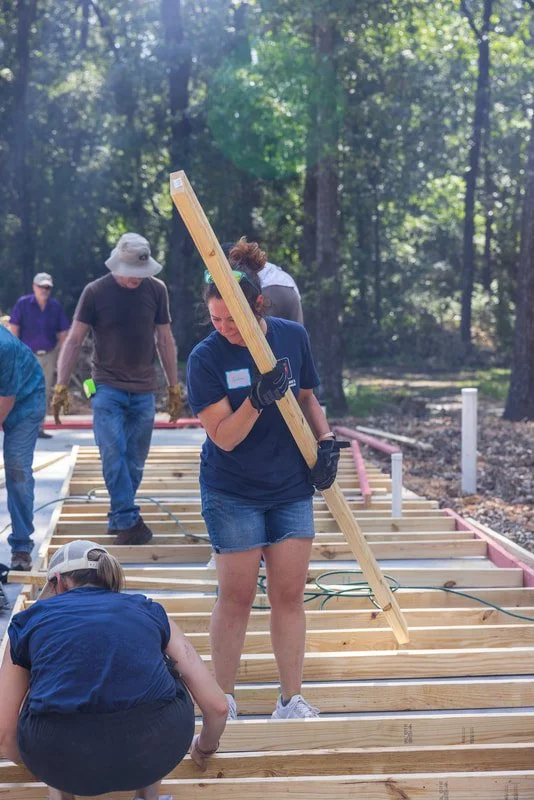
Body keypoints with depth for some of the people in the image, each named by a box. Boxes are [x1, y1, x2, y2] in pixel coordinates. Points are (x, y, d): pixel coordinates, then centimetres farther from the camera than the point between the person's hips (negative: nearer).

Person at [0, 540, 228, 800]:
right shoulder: (149, 611, 25)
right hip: (153, 747, 0)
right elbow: (217, 705, 22)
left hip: (62, 757, 0)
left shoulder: (32, 619, 23)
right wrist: (205, 748, 44)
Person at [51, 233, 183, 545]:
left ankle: (120, 520, 18)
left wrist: (174, 387, 11)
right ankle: (129, 519, -8)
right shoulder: (95, 292, -6)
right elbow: (74, 341, -2)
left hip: (144, 391, 2)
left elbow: (165, 341, 9)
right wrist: (61, 387, -6)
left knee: (134, 462, 5)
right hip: (108, 388, -2)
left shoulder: (156, 290, 1)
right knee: (113, 455, -13)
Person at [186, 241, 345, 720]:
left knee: (289, 595, 7)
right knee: (236, 598, 2)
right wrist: (258, 400, -31)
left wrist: (326, 439, 0)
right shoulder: (206, 357, -13)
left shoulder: (293, 337, -2)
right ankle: (223, 701, 18)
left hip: (292, 488, 3)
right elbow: (223, 436, -16)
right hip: (233, 495, -3)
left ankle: (291, 700, 18)